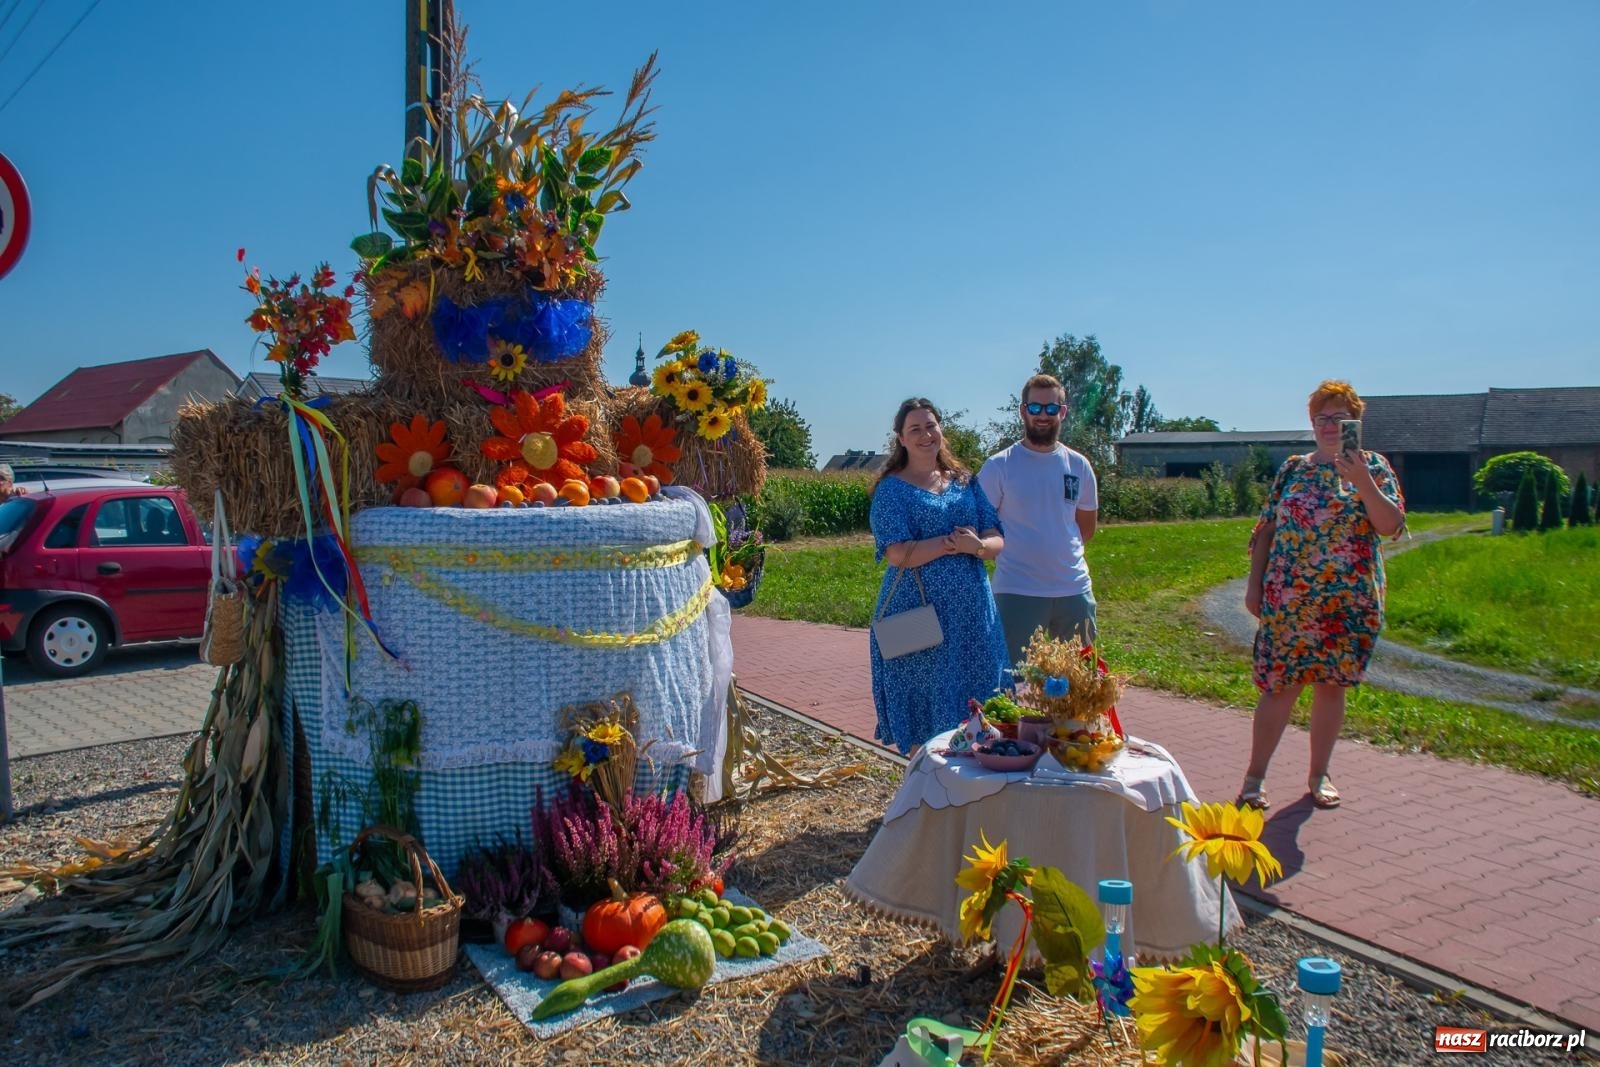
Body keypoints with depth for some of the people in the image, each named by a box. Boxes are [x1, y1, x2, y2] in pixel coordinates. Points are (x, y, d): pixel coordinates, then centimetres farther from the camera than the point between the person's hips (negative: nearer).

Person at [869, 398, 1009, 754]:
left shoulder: (965, 482, 13)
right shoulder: (892, 488, -1)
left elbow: (996, 541, 7)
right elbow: (898, 554, -13)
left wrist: (979, 546, -15)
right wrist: (954, 542, -14)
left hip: (971, 609, 5)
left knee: (975, 702, 6)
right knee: (926, 711, 0)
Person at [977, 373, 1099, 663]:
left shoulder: (1079, 465, 7)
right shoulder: (999, 466, -5)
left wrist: (1059, 553, 9)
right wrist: (1008, 554, -5)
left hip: (1075, 589, 4)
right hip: (1017, 593, -4)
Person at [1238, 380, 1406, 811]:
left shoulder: (1371, 465, 4)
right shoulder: (1293, 468, 9)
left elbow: (1391, 525, -9)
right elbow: (1266, 529, 9)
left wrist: (1362, 482, -22)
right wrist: (1254, 584, 3)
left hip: (1348, 600, 0)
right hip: (1287, 598, 0)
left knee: (1332, 685, 8)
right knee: (1279, 684, -2)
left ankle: (1319, 775, 21)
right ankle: (1255, 775, 5)